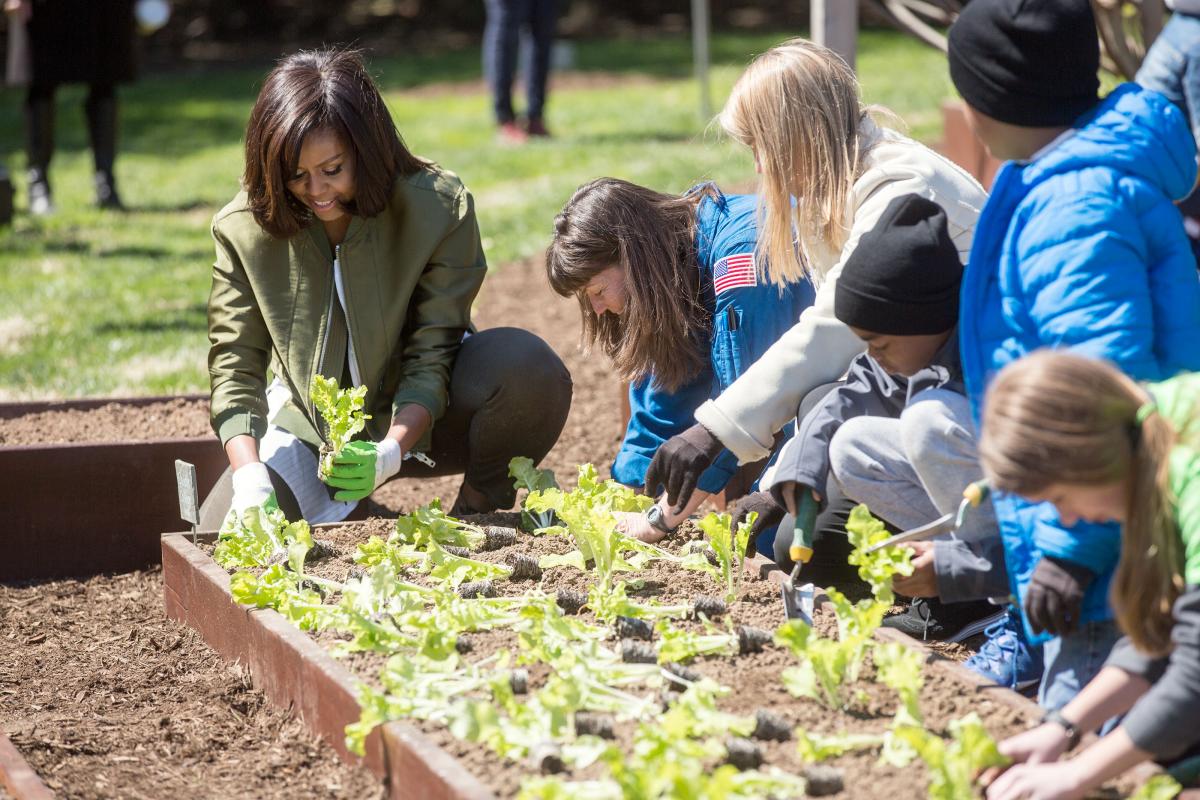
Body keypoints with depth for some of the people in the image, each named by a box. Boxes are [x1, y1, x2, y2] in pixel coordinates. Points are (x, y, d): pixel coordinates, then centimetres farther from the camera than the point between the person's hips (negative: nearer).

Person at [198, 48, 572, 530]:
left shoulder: (438, 208, -20)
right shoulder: (243, 229, -15)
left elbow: (431, 358, -20)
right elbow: (235, 367, -14)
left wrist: (389, 454, -36)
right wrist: (250, 480, -31)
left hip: (418, 418, -2)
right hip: (309, 430, 2)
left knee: (526, 366, -32)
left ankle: (482, 508, -5)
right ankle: (348, 512, 11)